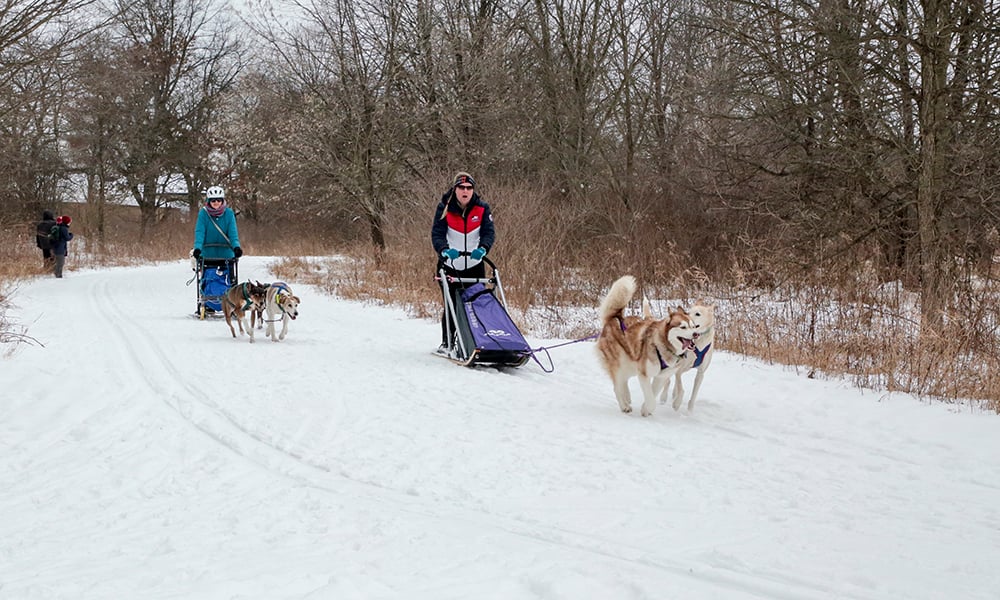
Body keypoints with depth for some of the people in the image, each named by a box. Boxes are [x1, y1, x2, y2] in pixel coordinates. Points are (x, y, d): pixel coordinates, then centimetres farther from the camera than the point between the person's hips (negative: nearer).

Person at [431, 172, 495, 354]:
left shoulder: (482, 208, -3)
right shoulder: (444, 208, -8)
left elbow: (488, 232, -11)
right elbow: (437, 234, -15)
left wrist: (483, 248, -33)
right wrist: (444, 250, -36)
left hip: (474, 265, 1)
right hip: (450, 265, -1)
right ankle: (447, 343, 16)